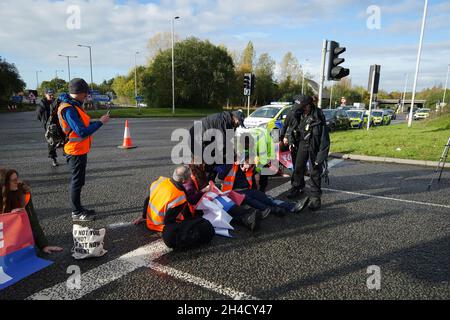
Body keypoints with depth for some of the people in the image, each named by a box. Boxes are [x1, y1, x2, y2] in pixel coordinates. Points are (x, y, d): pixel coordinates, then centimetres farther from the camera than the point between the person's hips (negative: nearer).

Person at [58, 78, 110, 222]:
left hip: (80, 150, 10)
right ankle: (76, 213, 13)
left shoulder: (73, 106, 9)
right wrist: (100, 122, -20)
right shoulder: (69, 109, -22)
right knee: (77, 182, 1)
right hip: (76, 151, -10)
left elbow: (82, 124, 12)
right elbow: (82, 132, -28)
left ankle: (78, 208, 31)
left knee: (78, 181, 18)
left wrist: (98, 121, 0)